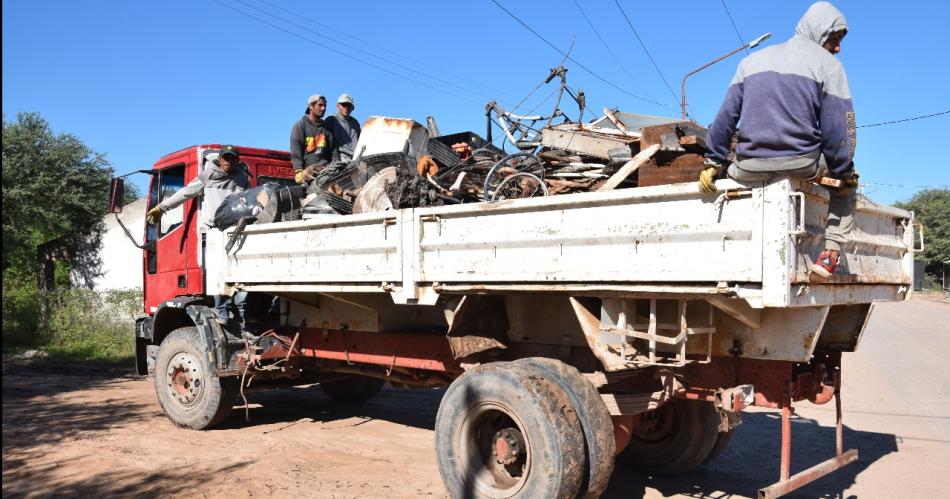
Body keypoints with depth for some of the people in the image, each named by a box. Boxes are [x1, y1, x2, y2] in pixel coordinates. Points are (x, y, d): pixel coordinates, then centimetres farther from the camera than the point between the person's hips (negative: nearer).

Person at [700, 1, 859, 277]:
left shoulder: (752, 60, 14)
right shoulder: (827, 65, 2)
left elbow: (726, 115, 9)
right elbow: (837, 127, -3)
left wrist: (712, 163, 12)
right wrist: (844, 174, 7)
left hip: (750, 170, 3)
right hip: (801, 167, -2)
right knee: (847, 181, 27)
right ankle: (831, 251, 9)